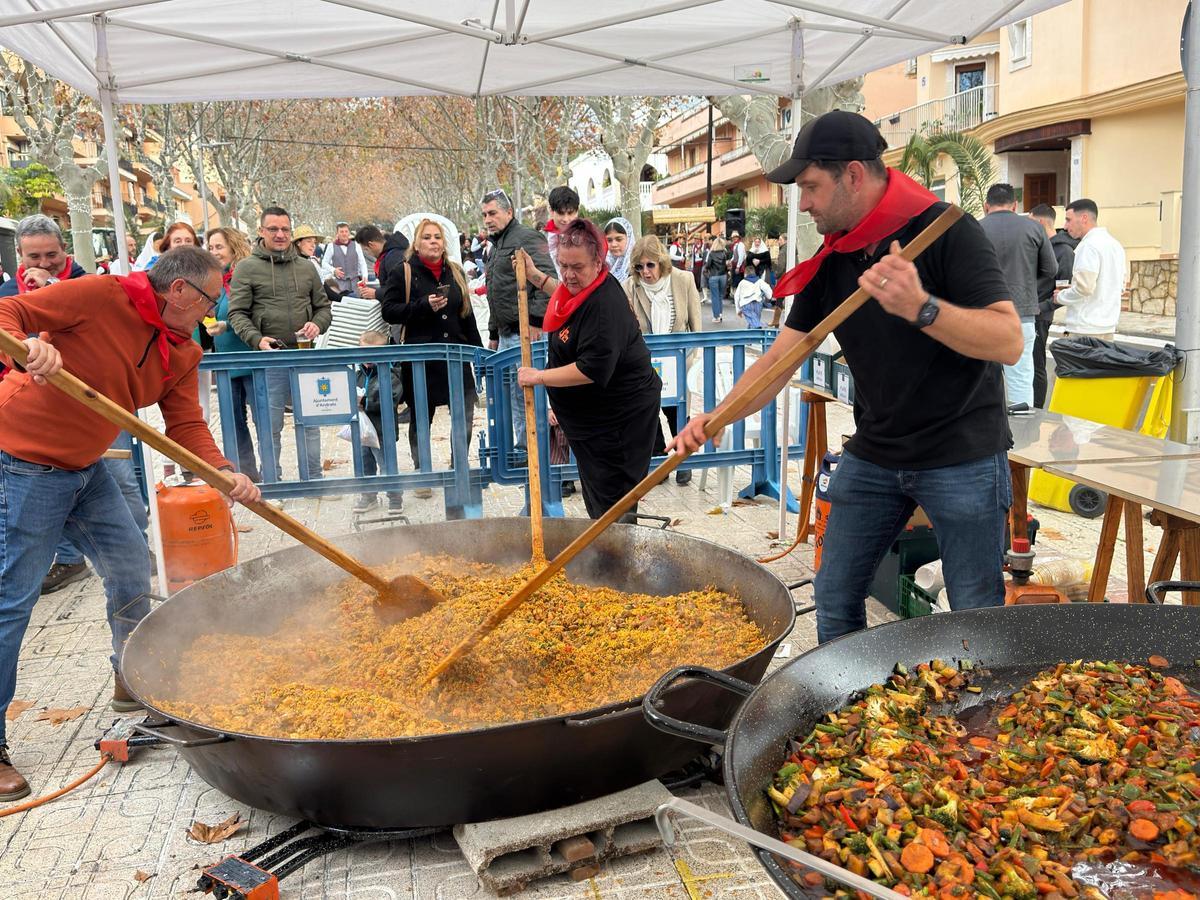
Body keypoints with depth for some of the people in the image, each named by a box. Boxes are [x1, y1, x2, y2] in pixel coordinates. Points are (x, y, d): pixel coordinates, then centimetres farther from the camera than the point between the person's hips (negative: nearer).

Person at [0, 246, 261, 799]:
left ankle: (134, 682, 34)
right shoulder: (99, 296, -18)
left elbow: (187, 429, -3)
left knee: (131, 567, 12)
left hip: (86, 470, 8)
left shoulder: (180, 355, 3)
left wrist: (225, 473, -21)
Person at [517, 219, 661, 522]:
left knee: (611, 500, -2)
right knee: (596, 500, 22)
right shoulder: (578, 288, 4)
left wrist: (539, 377, -22)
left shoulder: (605, 303, -27)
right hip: (592, 415, 10)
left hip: (621, 415, -10)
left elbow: (593, 369, -31)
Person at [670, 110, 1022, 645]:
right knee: (835, 600, 10)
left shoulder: (945, 231, -14)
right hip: (872, 455, 6)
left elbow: (1009, 342, -22)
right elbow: (782, 356, 3)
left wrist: (922, 308, -38)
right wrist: (717, 417, -11)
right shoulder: (830, 263, 4)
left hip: (962, 458, -5)